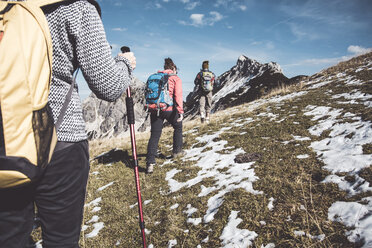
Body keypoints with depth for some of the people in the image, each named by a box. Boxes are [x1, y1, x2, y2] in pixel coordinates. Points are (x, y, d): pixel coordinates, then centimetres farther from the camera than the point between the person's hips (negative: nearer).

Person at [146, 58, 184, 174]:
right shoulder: (176, 78, 3)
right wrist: (180, 111, -16)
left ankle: (150, 162, -7)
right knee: (178, 127, 24)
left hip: (155, 109, 4)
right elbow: (178, 95, -11)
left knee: (154, 135, 2)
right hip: (169, 109, -3)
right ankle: (177, 151, 33)